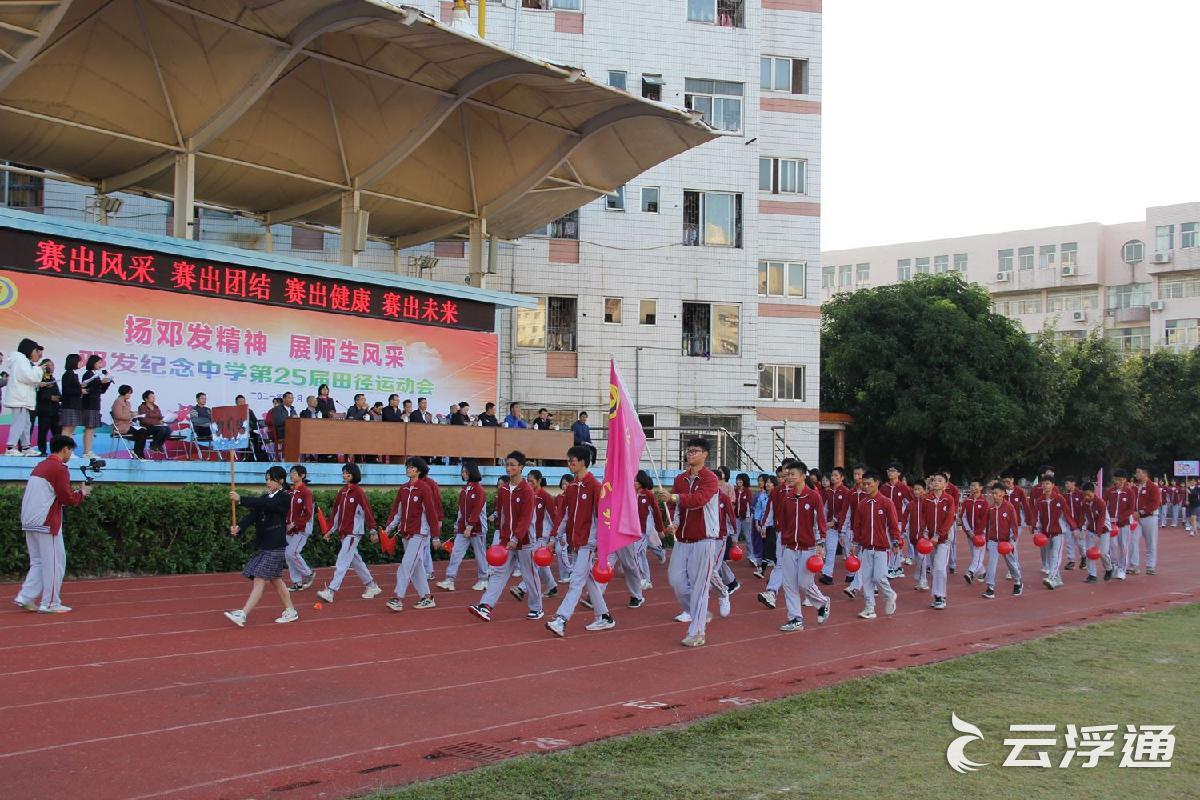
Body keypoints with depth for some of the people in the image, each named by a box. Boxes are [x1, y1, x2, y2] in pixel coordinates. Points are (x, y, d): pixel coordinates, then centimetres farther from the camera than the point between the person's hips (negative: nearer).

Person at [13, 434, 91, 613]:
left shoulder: (39, 467, 16)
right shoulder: (59, 469, -12)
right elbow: (67, 499, -14)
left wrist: (74, 493, 15)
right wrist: (82, 493, 5)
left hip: (29, 522, 9)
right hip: (47, 522, -9)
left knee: (38, 562, 16)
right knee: (55, 563, 0)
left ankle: (25, 597, 8)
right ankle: (49, 604, 2)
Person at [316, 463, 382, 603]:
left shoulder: (358, 492, -10)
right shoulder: (342, 491, 10)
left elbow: (367, 511, -12)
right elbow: (336, 512, 15)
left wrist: (373, 531, -15)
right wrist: (330, 530, 15)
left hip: (354, 532, -8)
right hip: (343, 532, 8)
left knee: (342, 561, -12)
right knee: (355, 561, 15)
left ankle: (330, 591, -16)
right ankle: (372, 586, 26)